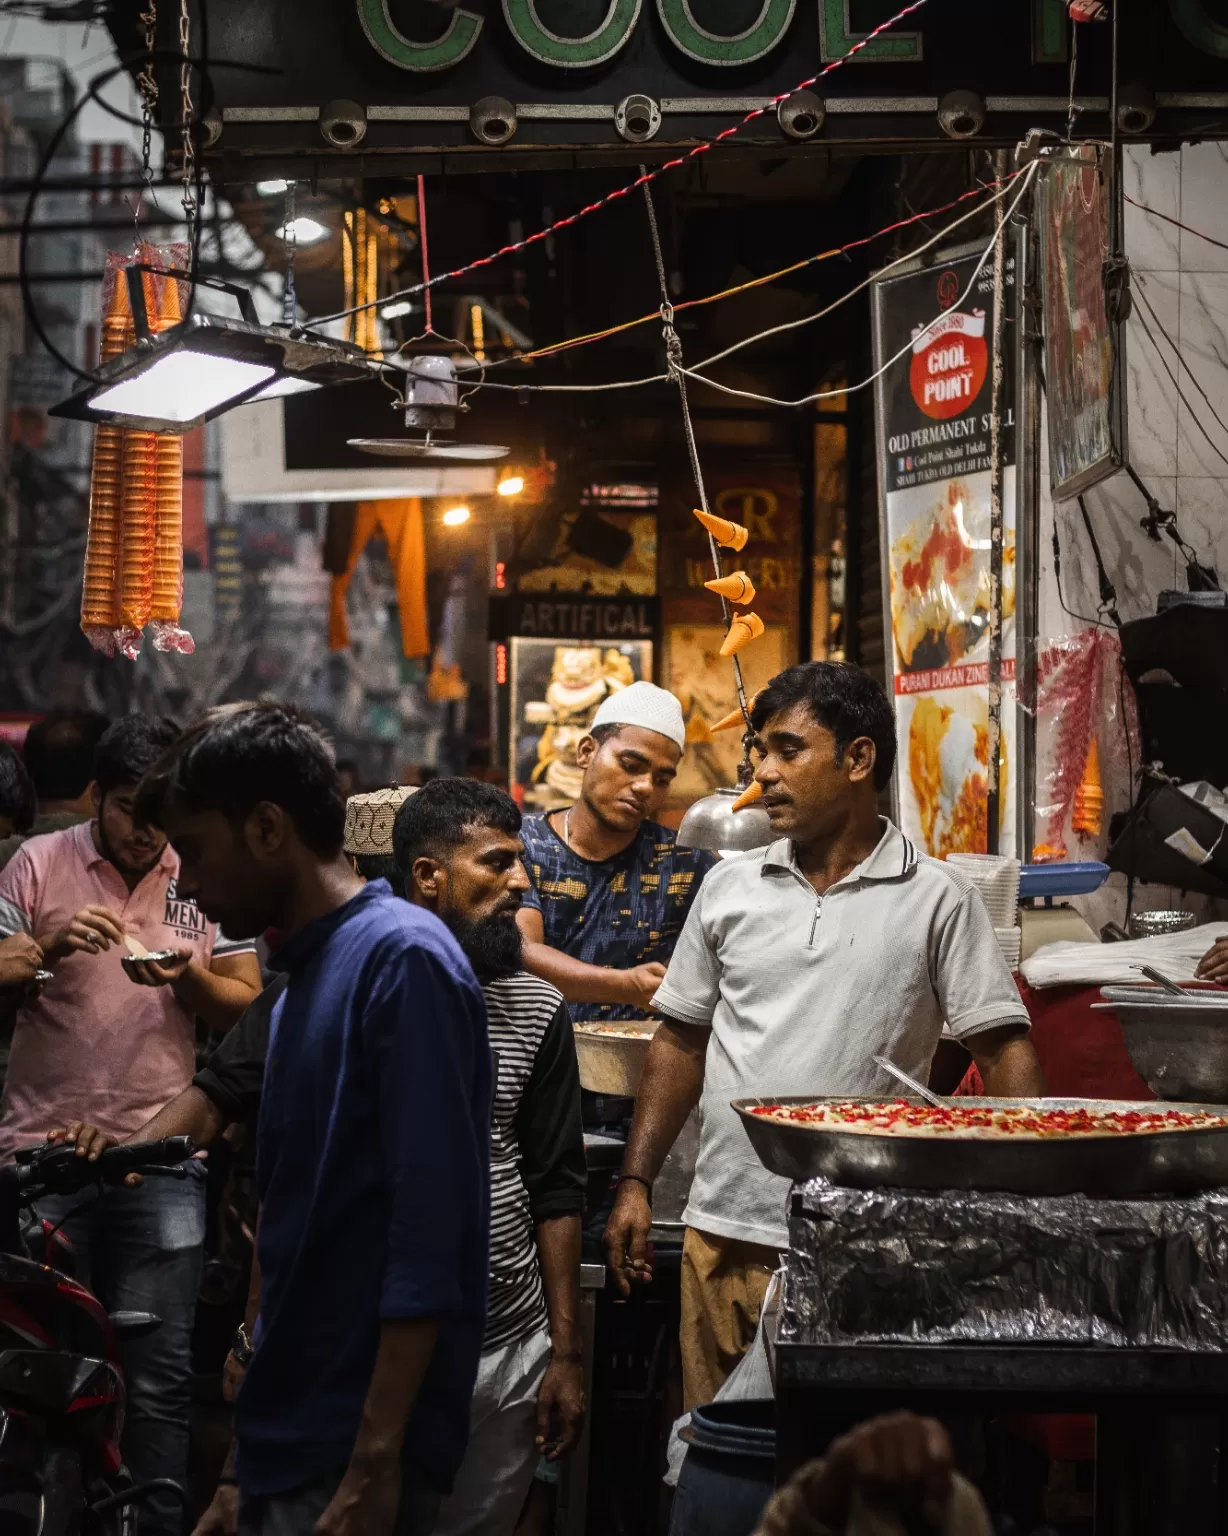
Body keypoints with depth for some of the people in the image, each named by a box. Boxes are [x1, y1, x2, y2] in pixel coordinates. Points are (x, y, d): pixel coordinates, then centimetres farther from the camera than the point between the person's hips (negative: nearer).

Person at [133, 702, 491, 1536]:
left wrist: (375, 1465, -23)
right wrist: (254, 1446, 18)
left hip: (354, 1453, -8)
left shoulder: (402, 958, -13)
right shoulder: (304, 978, 14)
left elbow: (429, 1228, -20)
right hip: (287, 1439, 8)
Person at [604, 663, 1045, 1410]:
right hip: (724, 1235, 4)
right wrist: (636, 1182, 10)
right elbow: (682, 1041, 16)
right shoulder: (730, 887, 10)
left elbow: (1004, 1049, -3)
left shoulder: (937, 899, -1)